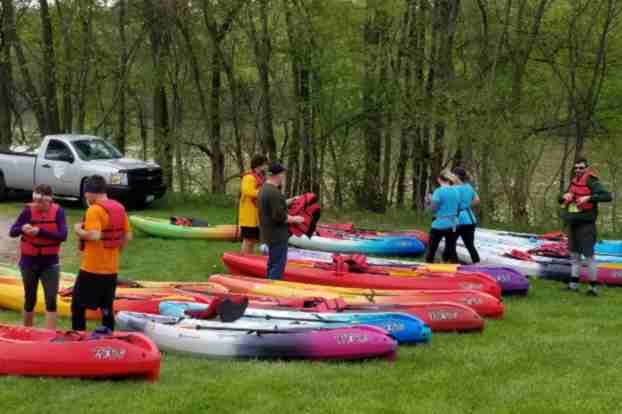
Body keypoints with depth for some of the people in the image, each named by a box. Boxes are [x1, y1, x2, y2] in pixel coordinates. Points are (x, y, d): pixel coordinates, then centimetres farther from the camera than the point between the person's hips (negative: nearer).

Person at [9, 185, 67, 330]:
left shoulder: (58, 212, -10)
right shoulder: (28, 211, -8)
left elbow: (63, 236, -20)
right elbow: (12, 232, -6)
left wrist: (40, 231, -29)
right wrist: (22, 229, -29)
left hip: (50, 263, -1)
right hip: (29, 261, 1)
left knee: (51, 300, -7)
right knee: (30, 299, 14)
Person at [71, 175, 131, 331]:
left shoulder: (95, 209, -17)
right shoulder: (119, 208, 6)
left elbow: (94, 235, -29)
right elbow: (127, 236, 10)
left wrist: (78, 230, -12)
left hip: (92, 269, -7)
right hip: (111, 269, 7)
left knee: (78, 306, 5)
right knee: (107, 308, 13)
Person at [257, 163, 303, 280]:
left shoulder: (264, 189, 10)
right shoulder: (274, 192, -23)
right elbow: (279, 216, -24)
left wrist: (290, 201, 16)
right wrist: (294, 219, -11)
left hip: (269, 234, 11)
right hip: (277, 236, -11)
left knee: (272, 263, 19)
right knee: (278, 265, -6)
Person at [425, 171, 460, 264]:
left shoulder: (439, 191, -12)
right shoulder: (456, 191, 5)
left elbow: (434, 208, -10)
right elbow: (457, 207, 10)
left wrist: (430, 200, 7)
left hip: (440, 225, -5)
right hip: (453, 224, 5)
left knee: (431, 249, 6)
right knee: (451, 249, 9)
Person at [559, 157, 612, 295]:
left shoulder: (591, 182, -12)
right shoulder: (574, 182, 12)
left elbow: (607, 196, -23)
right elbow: (560, 199, 20)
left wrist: (589, 197, -29)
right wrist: (565, 196, -3)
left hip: (586, 224, -8)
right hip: (573, 223, 8)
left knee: (589, 255, -6)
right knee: (574, 254, 14)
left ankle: (593, 286, -2)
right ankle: (573, 284, 22)